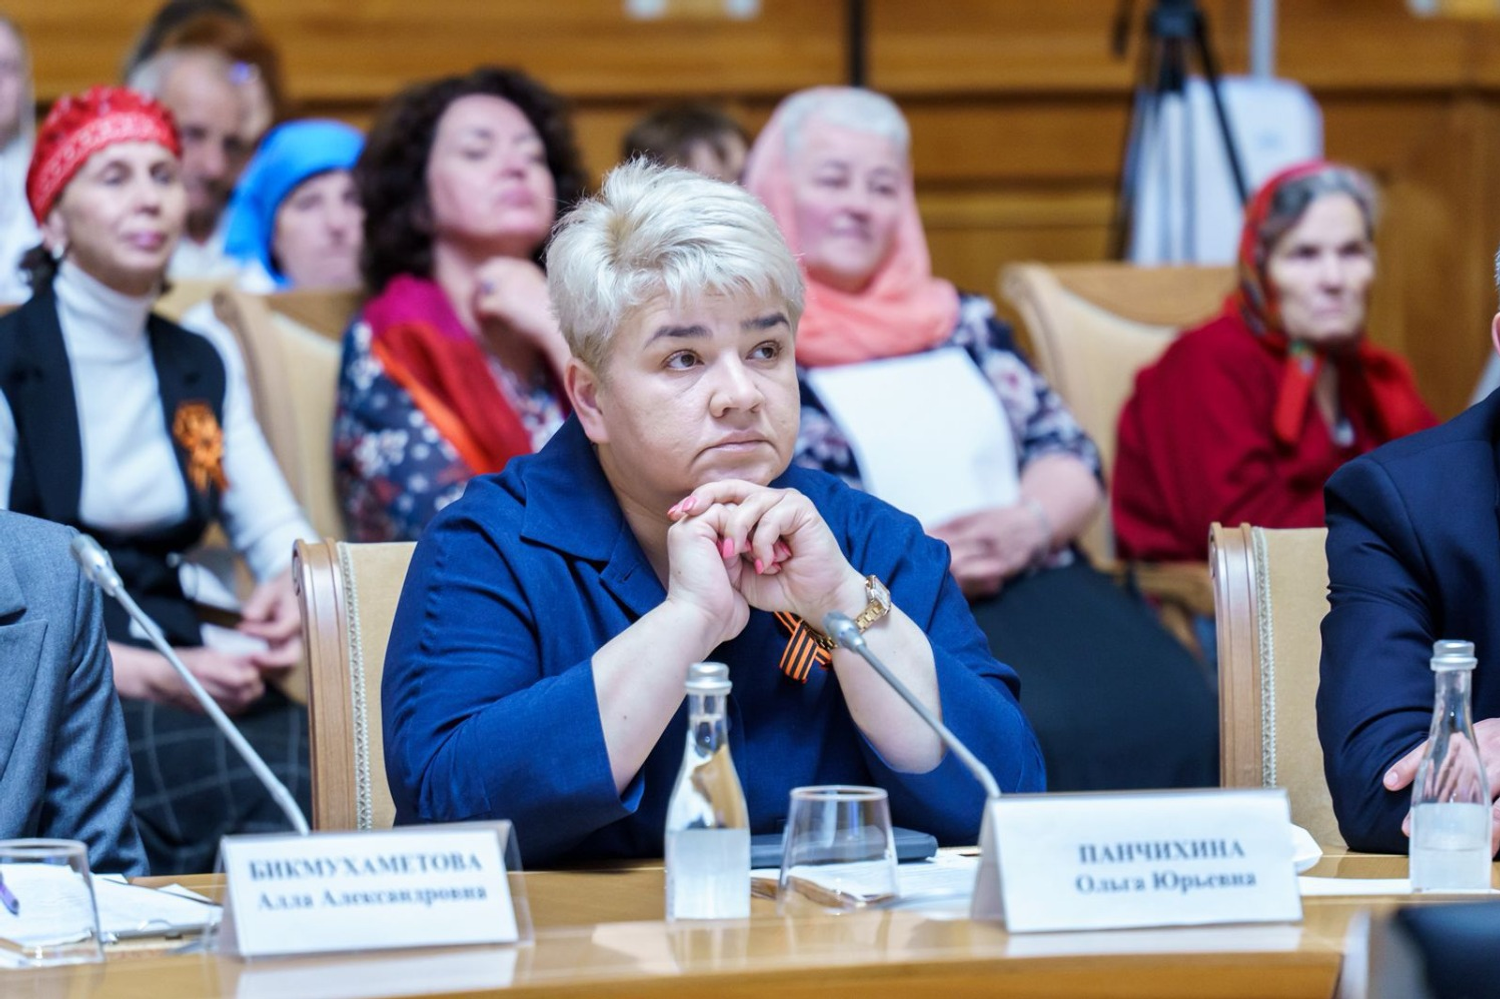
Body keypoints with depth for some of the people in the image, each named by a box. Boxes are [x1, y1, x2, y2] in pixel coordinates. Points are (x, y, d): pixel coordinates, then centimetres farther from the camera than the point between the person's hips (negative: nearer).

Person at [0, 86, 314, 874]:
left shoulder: (201, 369, 18)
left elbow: (276, 529, 20)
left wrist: (294, 581, -5)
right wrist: (153, 676, -18)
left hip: (181, 680, 5)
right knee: (276, 781, -32)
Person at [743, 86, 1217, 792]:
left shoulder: (962, 323, 24)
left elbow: (1070, 459, 18)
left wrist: (1028, 524, -6)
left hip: (1037, 582, 5)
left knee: (1182, 718, -25)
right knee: (1035, 734, -34)